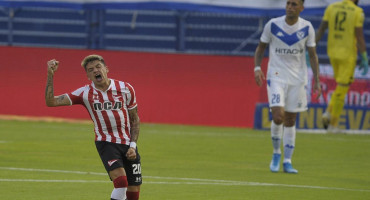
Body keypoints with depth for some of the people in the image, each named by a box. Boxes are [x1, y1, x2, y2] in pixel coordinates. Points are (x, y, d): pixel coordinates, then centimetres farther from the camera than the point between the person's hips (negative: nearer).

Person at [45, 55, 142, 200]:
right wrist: (50, 74, -16)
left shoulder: (125, 89, 1)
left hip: (127, 144, 3)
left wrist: (133, 146, -1)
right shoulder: (85, 93, -2)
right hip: (106, 143, -3)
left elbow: (135, 119, 10)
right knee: (121, 181, -27)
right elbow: (51, 101, -6)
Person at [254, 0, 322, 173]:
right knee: (278, 116, -17)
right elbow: (260, 48, 6)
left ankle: (287, 161, 14)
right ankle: (276, 153, 8)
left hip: (298, 79, 2)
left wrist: (316, 81, 0)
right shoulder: (272, 25, -6)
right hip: (276, 76, -2)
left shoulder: (307, 28, -2)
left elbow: (312, 55, 6)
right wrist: (257, 68, -9)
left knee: (290, 120, 5)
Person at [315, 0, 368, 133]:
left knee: (342, 86, 22)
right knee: (342, 89, 2)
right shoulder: (357, 12, -9)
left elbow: (321, 29, 2)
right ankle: (333, 124, 4)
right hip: (348, 54, -5)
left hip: (333, 53, 5)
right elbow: (359, 37, -12)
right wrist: (364, 59, -8)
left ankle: (329, 113, 3)